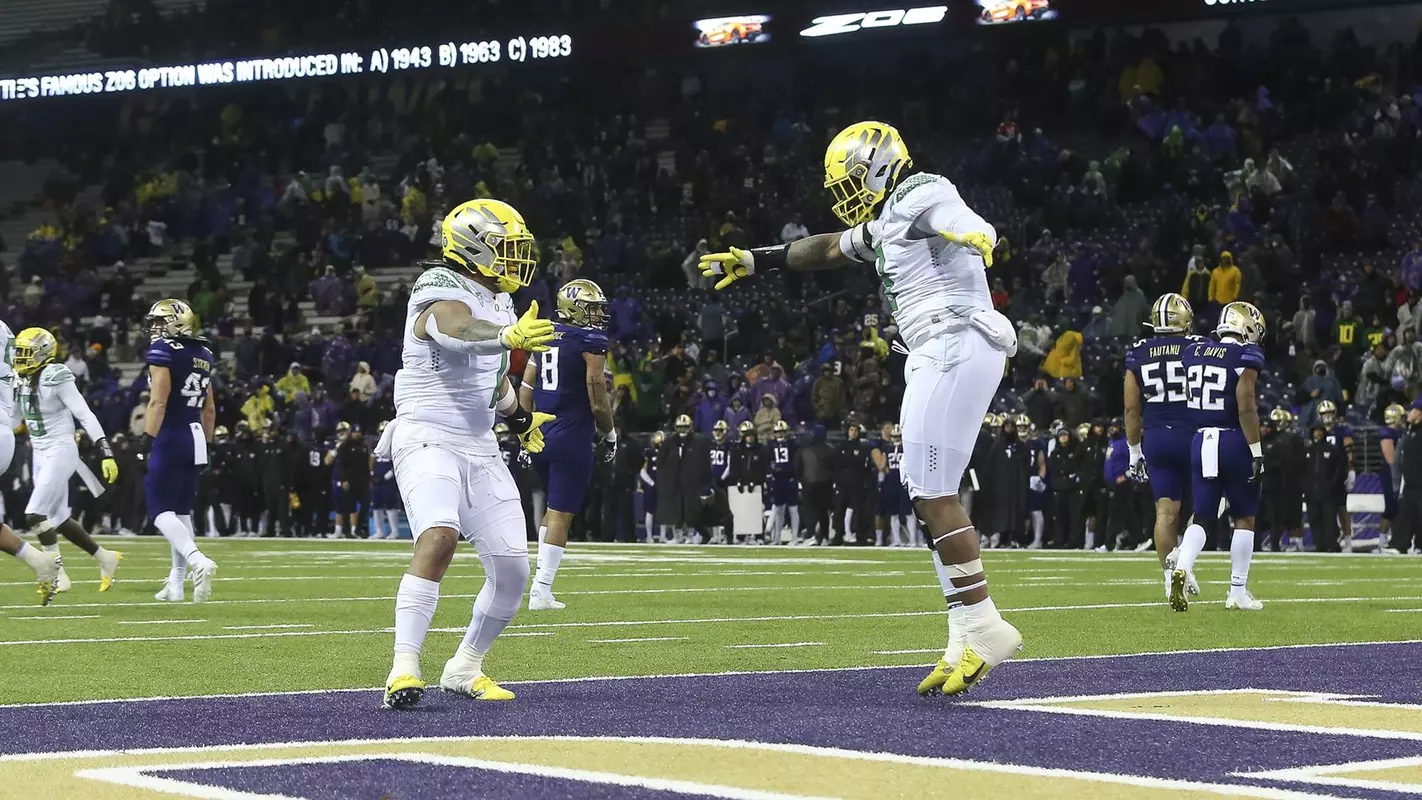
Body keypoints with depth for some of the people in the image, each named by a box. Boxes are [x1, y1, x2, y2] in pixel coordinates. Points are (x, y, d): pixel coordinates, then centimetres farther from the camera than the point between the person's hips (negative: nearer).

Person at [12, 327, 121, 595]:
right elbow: (12, 420, 19)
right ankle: (105, 558, 26)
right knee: (57, 518, 11)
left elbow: (86, 416, -17)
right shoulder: (21, 382, 7)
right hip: (40, 455, 8)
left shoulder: (56, 379, -16)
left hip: (60, 452, -8)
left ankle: (56, 575, -5)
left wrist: (107, 453, -21)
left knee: (36, 514, -15)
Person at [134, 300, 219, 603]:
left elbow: (158, 401, -18)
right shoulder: (203, 354, 14)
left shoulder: (162, 351, -10)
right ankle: (176, 584, 17)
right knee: (181, 510, 14)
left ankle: (198, 561, -26)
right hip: (195, 438, 8)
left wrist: (147, 439, -19)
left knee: (161, 511, -5)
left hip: (170, 438, -8)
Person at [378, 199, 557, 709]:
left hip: (480, 448, 9)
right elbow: (460, 332, -40)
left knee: (512, 569, 3)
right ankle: (404, 668, -32)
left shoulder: (497, 303, 14)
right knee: (439, 537, -31)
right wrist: (508, 336, -60)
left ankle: (465, 669, 22)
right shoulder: (445, 298, -14)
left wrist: (518, 416, 47)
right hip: (427, 438, -9)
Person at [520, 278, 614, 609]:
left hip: (541, 436, 7)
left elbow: (525, 392, 13)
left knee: (554, 507, 21)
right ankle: (541, 592, -3)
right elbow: (598, 400, -11)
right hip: (572, 439, -7)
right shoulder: (591, 342, -10)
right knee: (561, 514, -2)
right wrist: (608, 433, 4)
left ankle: (541, 582, 16)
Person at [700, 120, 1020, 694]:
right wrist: (755, 261, 47)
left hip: (954, 346, -10)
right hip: (937, 359, 10)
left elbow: (978, 233, -26)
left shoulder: (919, 198, -6)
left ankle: (982, 629, -9)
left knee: (933, 495, -10)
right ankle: (967, 638, 6)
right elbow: (828, 249, 40)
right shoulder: (887, 223, 24)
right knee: (933, 497, 7)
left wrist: (974, 240, -49)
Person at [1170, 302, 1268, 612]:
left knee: (1201, 518, 11)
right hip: (1234, 441, -5)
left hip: (1201, 441, 5)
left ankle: (1181, 569, -15)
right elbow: (1246, 407, -14)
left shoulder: (1193, 352, 8)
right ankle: (1238, 593, 11)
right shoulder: (1246, 356, -9)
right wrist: (1256, 452, -11)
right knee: (1244, 519, 9)